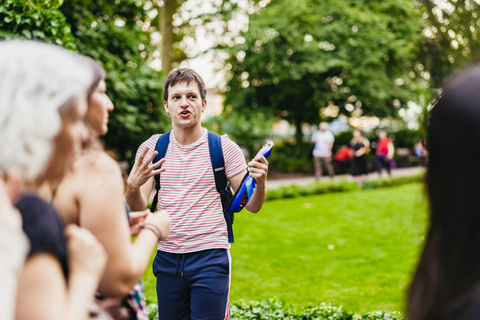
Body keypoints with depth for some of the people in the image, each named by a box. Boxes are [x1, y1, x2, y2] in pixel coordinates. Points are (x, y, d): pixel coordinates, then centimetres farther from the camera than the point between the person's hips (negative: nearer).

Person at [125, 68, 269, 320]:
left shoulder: (224, 148, -2)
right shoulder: (151, 148, 3)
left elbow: (252, 205, 0)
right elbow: (137, 209, -2)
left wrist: (260, 183, -22)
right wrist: (133, 186, -24)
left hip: (210, 258, -2)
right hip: (167, 259, 3)